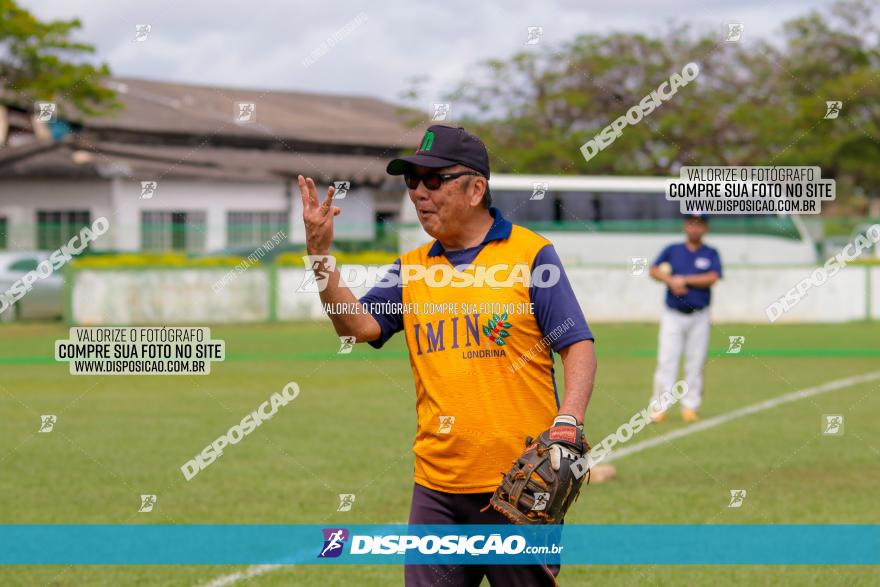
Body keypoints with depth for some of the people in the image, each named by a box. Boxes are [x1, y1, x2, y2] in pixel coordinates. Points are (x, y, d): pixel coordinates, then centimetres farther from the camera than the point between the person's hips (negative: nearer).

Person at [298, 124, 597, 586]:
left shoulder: (530, 253, -1)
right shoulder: (411, 269, 13)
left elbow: (578, 346, -5)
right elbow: (359, 326, -1)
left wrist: (567, 424, -20)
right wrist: (320, 255, -13)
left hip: (521, 484, -4)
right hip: (437, 487, 4)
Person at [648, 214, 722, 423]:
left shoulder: (711, 254, 6)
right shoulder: (672, 250, 9)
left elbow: (712, 278, -9)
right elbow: (654, 270, -1)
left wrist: (683, 279, -10)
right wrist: (670, 281, -18)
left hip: (699, 317, 0)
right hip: (673, 316, 0)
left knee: (696, 364, 1)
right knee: (666, 361, -6)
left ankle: (690, 406, 9)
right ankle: (659, 407, -5)